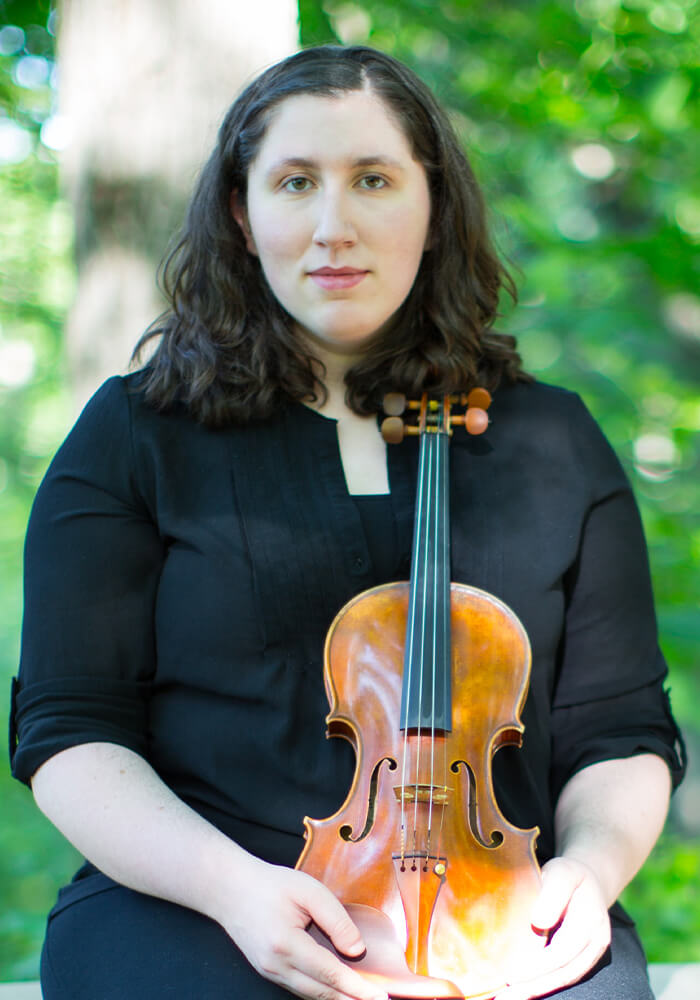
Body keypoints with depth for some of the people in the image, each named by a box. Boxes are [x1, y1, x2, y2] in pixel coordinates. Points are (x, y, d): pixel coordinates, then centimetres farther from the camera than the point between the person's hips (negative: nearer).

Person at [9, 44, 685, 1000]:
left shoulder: (554, 446, 11)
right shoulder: (135, 435, 5)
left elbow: (620, 730, 12)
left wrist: (590, 862, -10)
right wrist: (230, 882, -17)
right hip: (193, 908, -2)